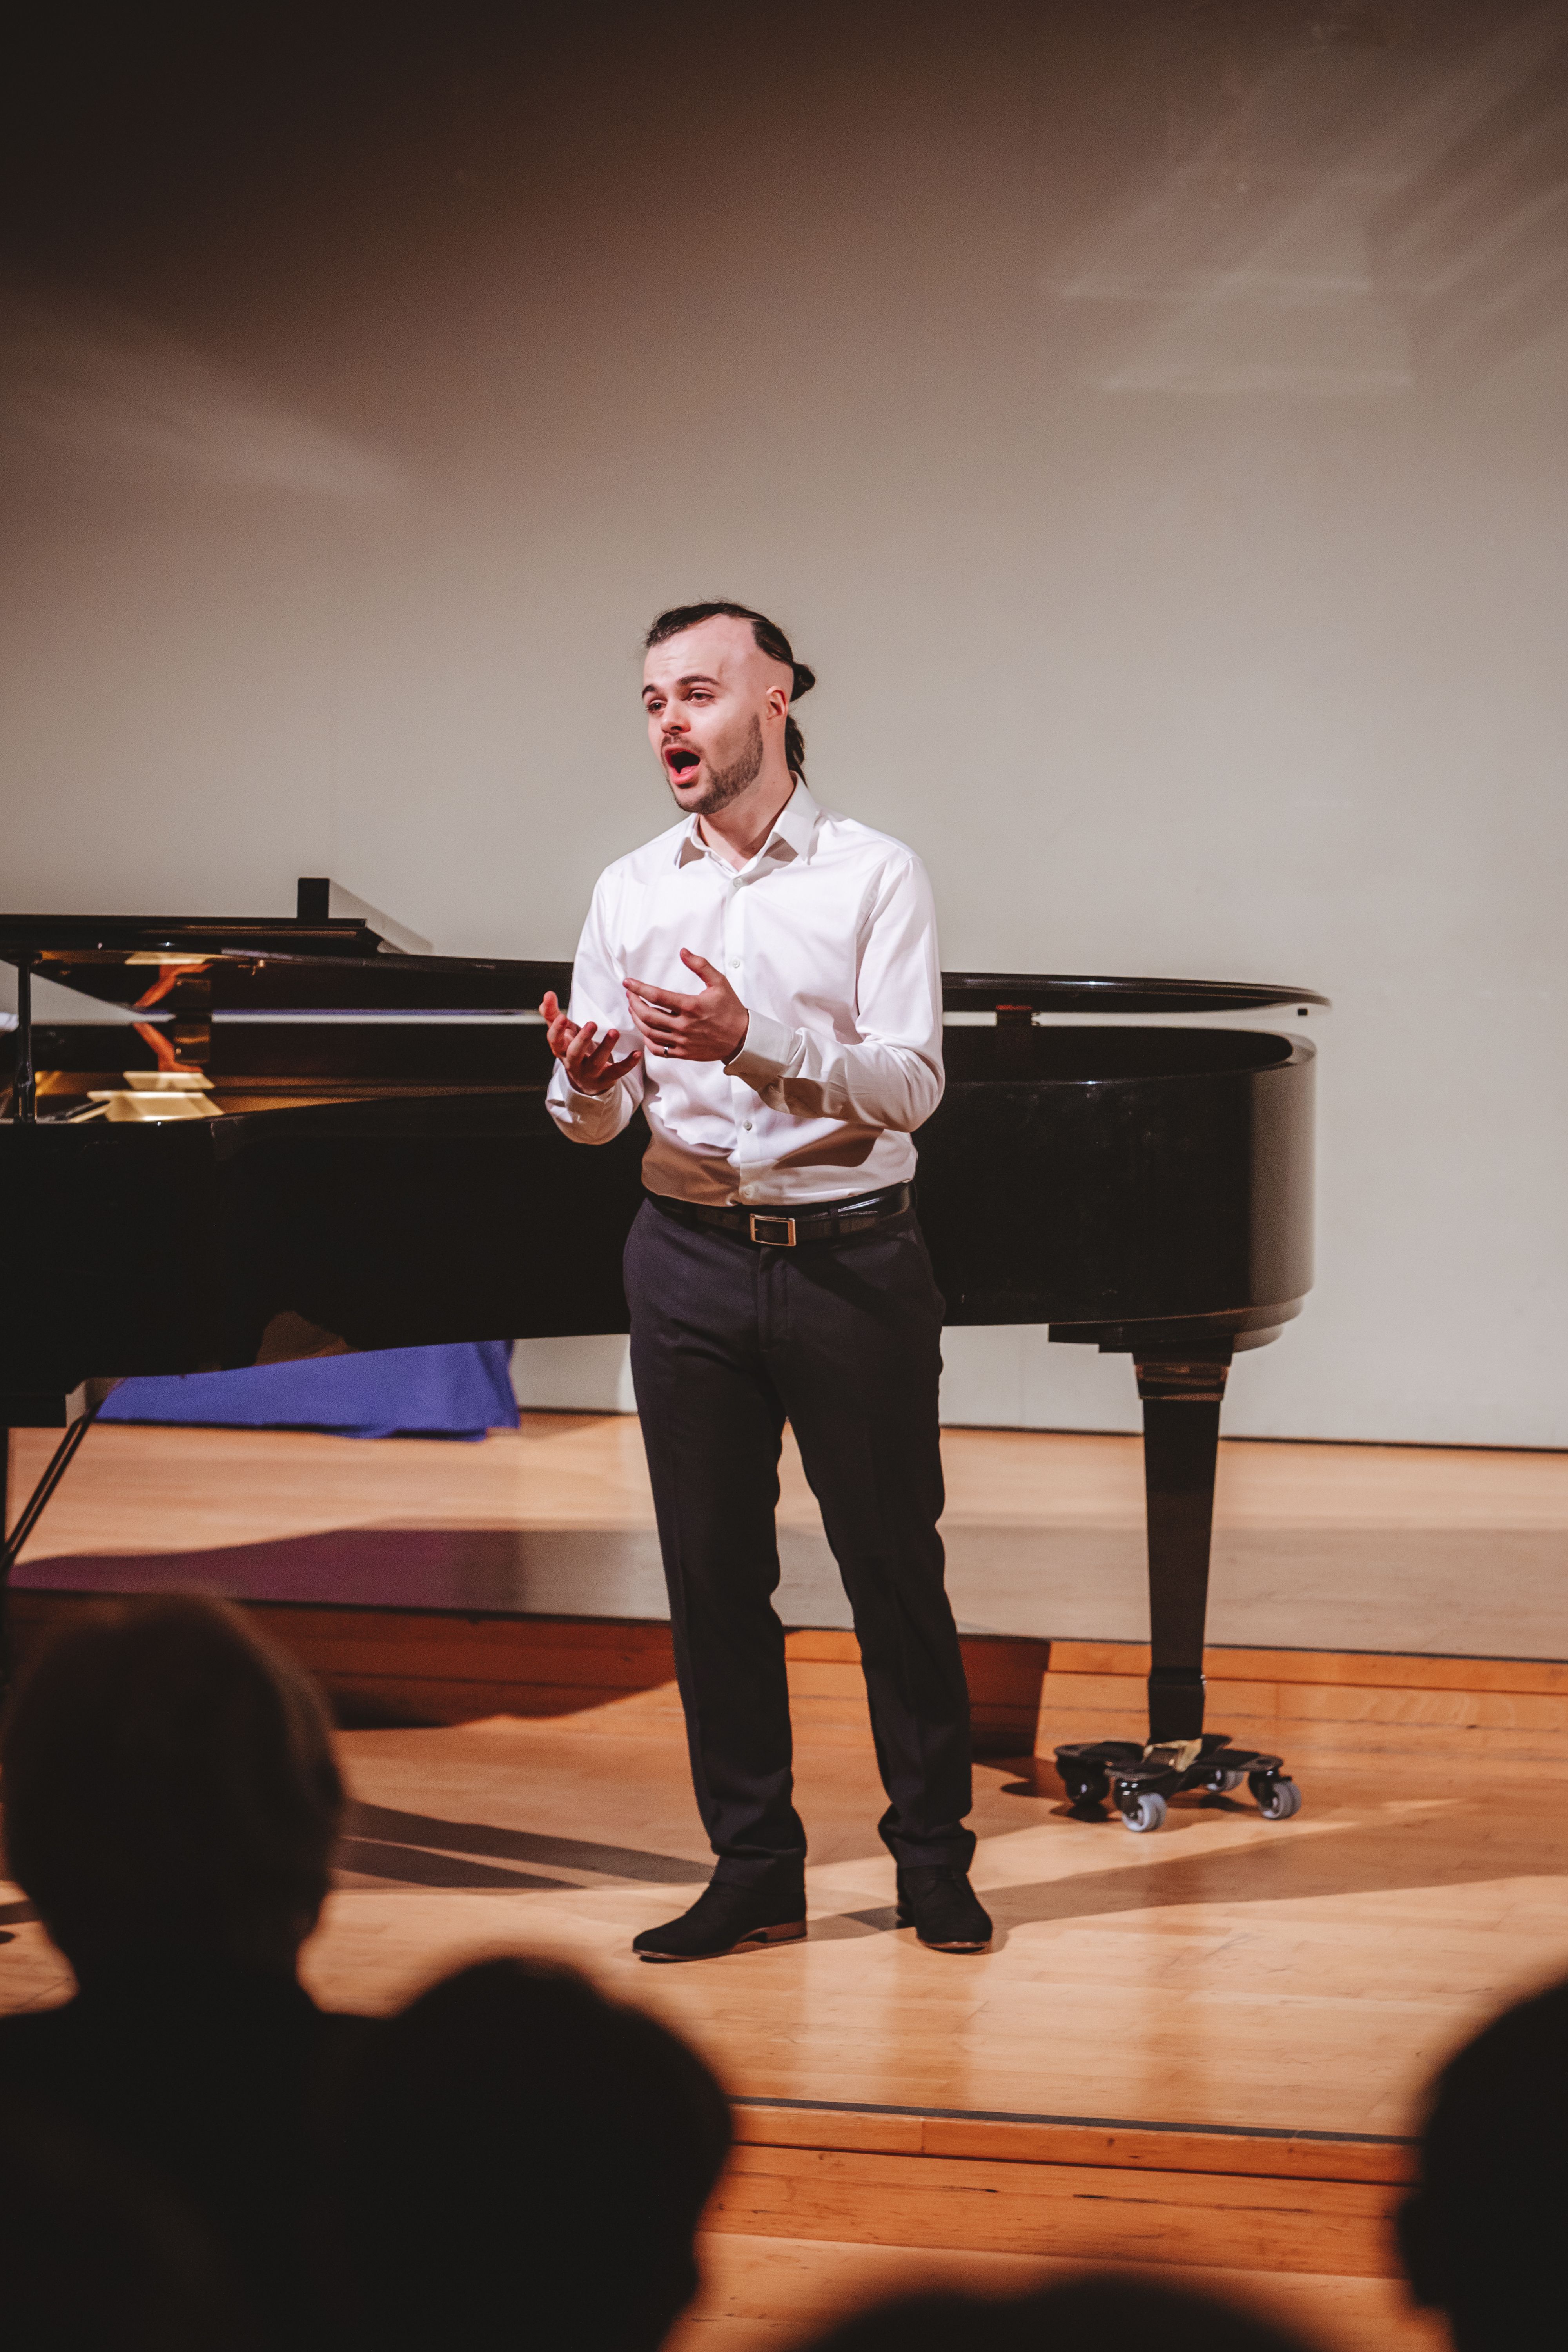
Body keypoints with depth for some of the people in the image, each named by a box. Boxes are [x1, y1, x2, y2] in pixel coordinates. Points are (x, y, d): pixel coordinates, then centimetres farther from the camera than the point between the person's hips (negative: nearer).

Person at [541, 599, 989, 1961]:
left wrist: (751, 1045, -28)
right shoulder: (630, 893, 8)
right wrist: (586, 1079, -18)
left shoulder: (875, 877, -3)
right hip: (690, 1257, 3)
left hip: (852, 1254, -3)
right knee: (713, 1574, 5)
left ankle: (936, 1859, 14)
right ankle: (755, 1871, 13)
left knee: (895, 1565, 2)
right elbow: (595, 1121, 6)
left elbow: (909, 1083, -14)